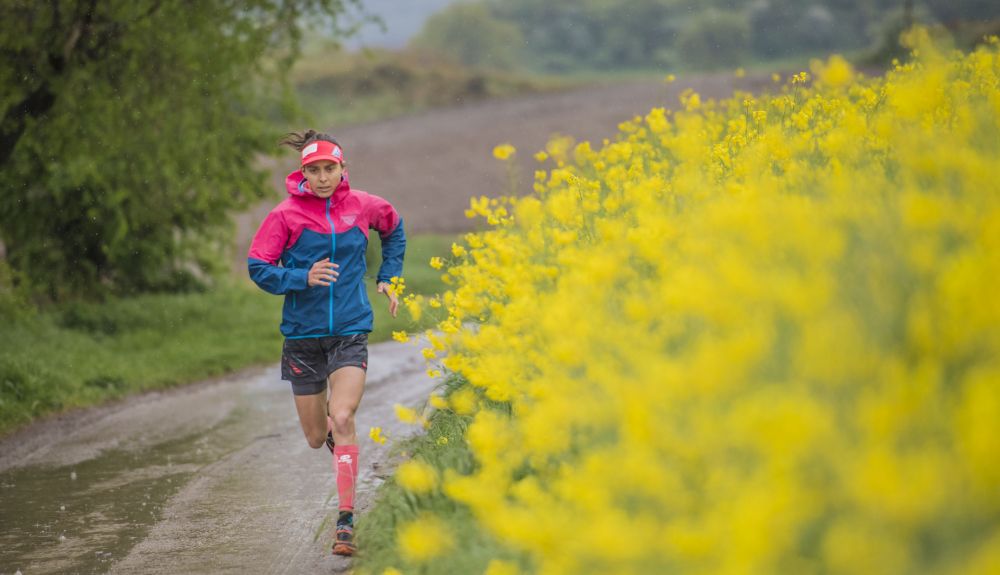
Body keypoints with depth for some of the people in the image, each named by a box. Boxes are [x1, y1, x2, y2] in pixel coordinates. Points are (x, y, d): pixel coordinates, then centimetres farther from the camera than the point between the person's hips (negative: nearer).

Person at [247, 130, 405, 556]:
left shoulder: (363, 206, 1)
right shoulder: (286, 215, -7)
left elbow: (394, 228, 23)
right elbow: (257, 267, -6)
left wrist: (389, 276, 16)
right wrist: (303, 278, -20)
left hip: (350, 332, 0)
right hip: (303, 334, 0)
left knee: (342, 420, -20)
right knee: (316, 437, 9)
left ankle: (346, 519, -16)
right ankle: (331, 424, 49)